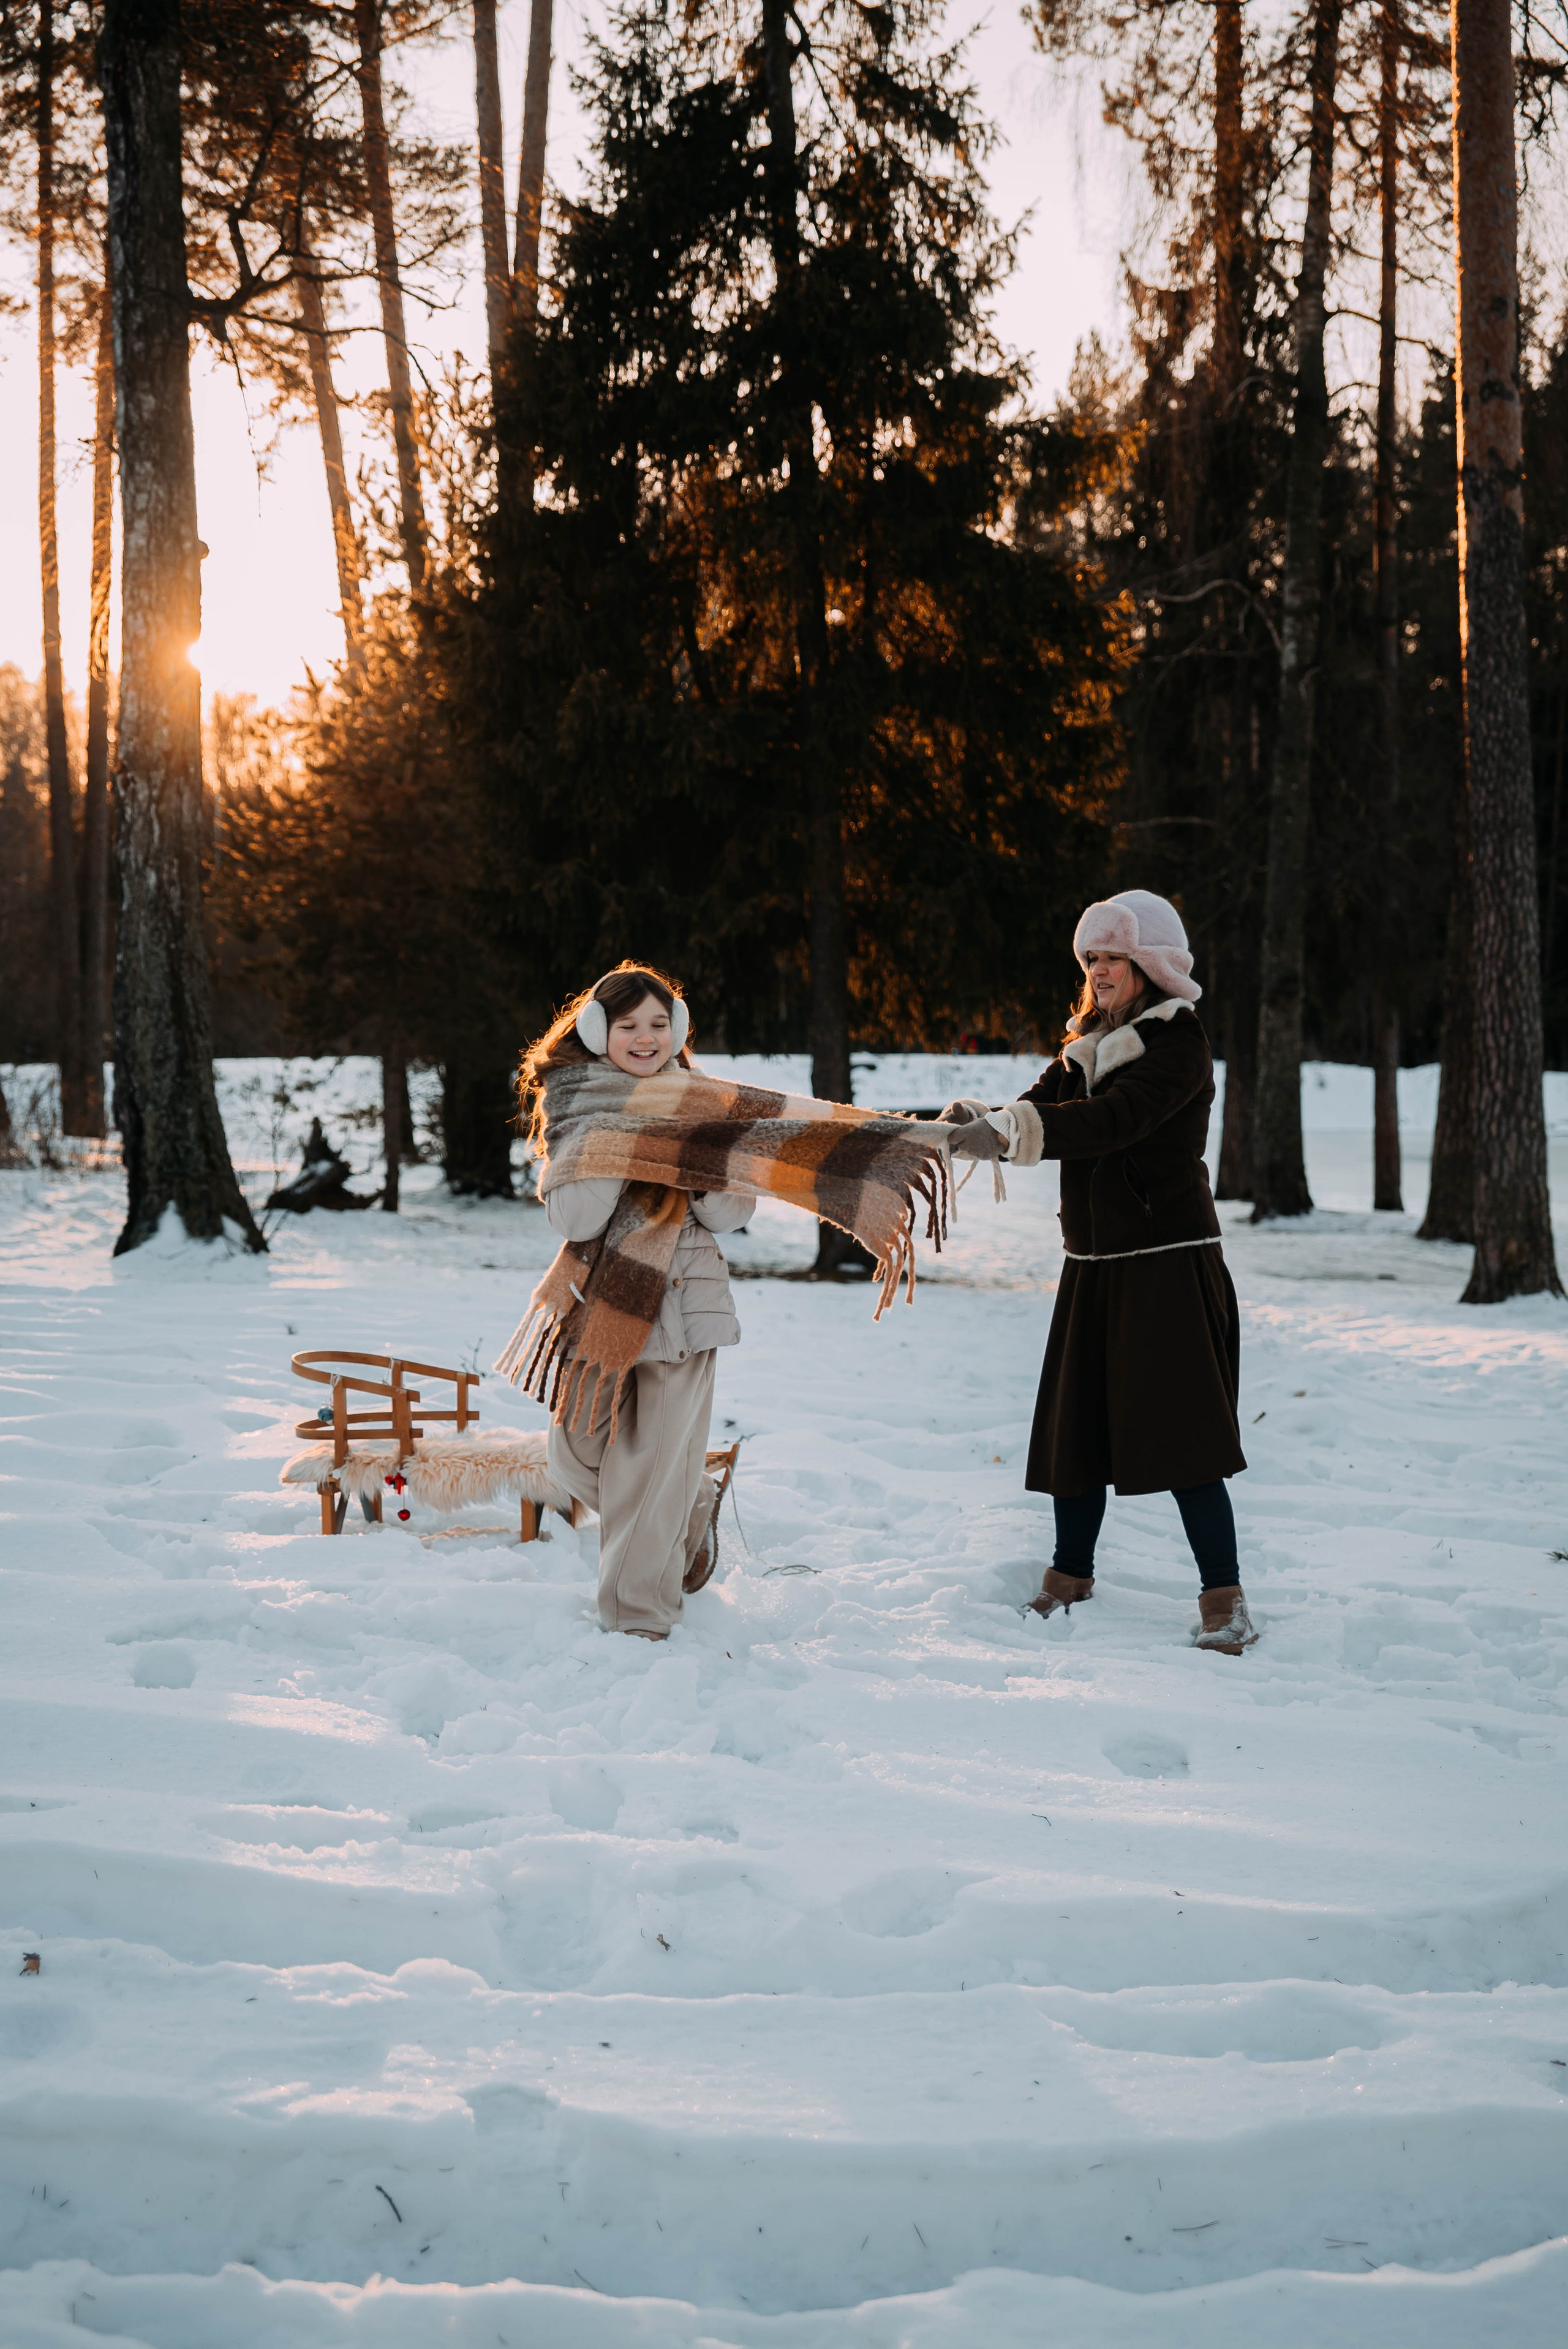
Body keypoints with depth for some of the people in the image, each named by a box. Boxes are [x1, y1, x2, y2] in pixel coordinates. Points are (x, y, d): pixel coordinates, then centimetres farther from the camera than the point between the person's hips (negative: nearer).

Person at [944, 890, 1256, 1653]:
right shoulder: (1088, 1045, 14)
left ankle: (1226, 1605, -5)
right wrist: (975, 1122, -20)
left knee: (1181, 1437, -10)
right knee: (1076, 1425, 10)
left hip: (1168, 1265, -7)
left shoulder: (1180, 1045, -10)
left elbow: (1114, 1120, -26)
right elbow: (1039, 1111, 2)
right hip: (1095, 1266, 7)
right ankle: (1068, 1581, 24)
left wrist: (1006, 1131, -36)